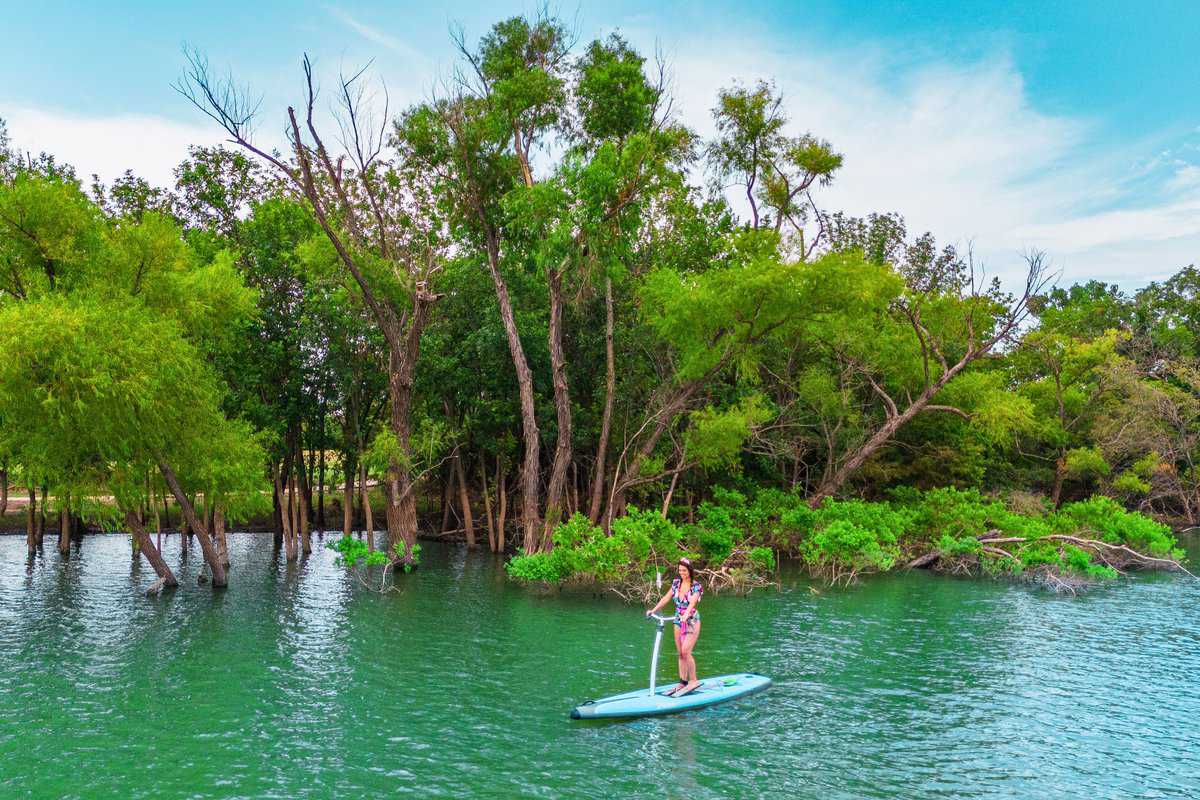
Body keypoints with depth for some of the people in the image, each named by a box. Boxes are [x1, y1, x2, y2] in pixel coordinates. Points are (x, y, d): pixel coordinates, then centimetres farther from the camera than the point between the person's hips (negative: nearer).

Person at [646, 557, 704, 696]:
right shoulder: (676, 583, 5)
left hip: (691, 621, -6)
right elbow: (666, 598, 8)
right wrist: (653, 610, 1)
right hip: (678, 622, 6)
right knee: (680, 653, 7)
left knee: (685, 651, -15)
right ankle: (683, 683, 13)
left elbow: (692, 603, -26)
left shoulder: (696, 587, -11)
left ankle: (694, 680, -2)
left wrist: (686, 614, -43)